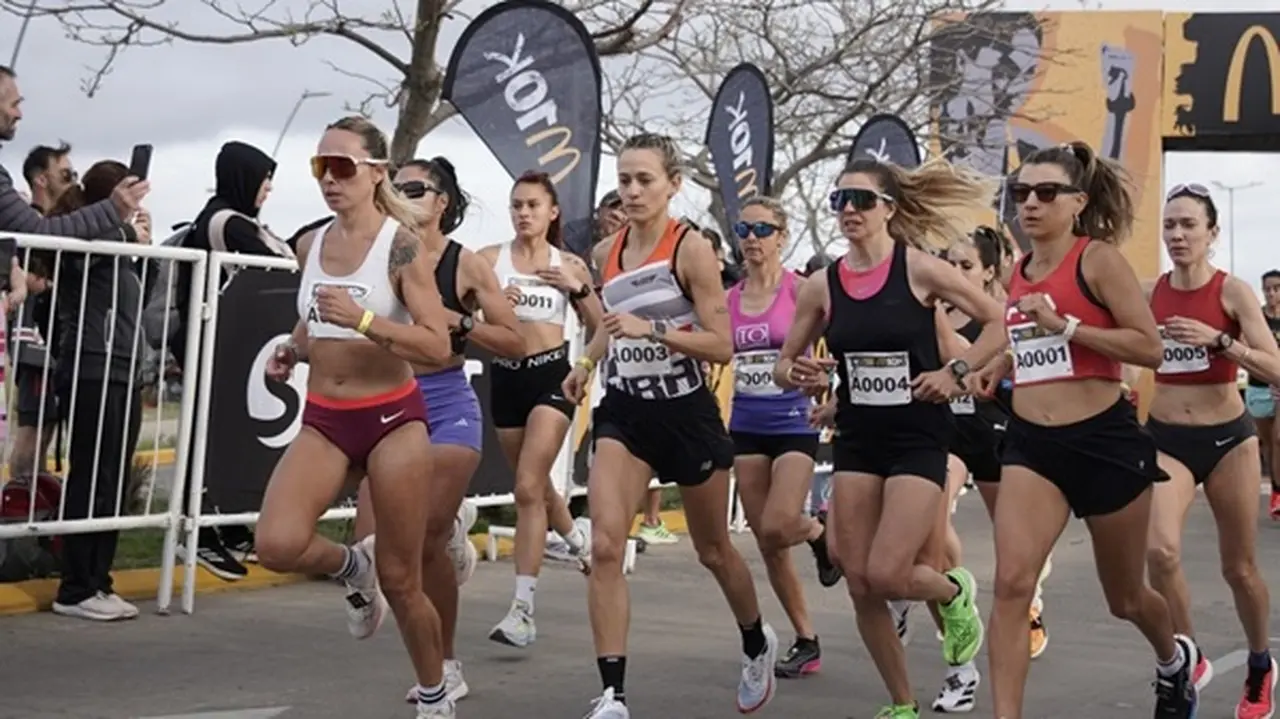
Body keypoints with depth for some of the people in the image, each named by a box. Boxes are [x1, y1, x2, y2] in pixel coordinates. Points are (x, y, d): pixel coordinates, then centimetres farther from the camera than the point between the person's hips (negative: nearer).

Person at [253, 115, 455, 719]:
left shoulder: (400, 244, -11)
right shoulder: (310, 245, 6)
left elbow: (438, 346, -16)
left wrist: (364, 319, -28)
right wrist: (291, 350, 2)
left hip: (393, 419, -4)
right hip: (323, 420, 5)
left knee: (400, 583, 4)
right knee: (276, 545, -20)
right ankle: (353, 566, 15)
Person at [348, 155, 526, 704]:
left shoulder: (464, 264, -4)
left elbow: (516, 343, -5)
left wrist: (458, 321, -17)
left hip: (447, 405, -3)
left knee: (426, 545, -4)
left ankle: (445, 667, 16)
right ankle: (451, 522, 31)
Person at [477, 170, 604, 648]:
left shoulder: (569, 265, 3)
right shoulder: (489, 259, 2)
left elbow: (600, 327, 5)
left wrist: (578, 286, -8)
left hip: (551, 374, -3)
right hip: (506, 376, 3)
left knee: (528, 487, -15)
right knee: (535, 484, 17)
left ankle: (523, 609, -15)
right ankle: (578, 539, 50)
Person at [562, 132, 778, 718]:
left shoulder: (692, 249, -12)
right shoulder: (606, 253, 4)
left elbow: (722, 346, -16)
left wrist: (653, 329, -28)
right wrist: (586, 361, 5)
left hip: (686, 412, -4)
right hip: (623, 412, 4)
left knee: (713, 551, 15)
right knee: (604, 546, -16)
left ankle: (757, 646, 44)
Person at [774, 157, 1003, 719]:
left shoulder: (920, 269, -9)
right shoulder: (821, 286, 1)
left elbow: (998, 323, -4)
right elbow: (784, 367, 10)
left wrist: (957, 371, -14)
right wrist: (798, 375, -11)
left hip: (919, 436, -4)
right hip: (856, 439, 4)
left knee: (886, 575, -14)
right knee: (859, 584, 4)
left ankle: (954, 593, 23)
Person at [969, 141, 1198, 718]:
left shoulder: (1098, 259, -10)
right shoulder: (1020, 272, 7)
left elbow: (1150, 348, -16)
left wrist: (1065, 325, -23)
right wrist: (1002, 364, 7)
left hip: (1104, 439, -4)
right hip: (1031, 442, 4)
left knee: (1125, 597, 16)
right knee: (1012, 584, -16)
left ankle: (1175, 660, 49)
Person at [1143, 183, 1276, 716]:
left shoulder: (1233, 292, -9)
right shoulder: (1148, 294, -1)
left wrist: (1218, 339, -28)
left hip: (1227, 438, -1)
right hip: (1165, 439, 1)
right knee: (1160, 550, -23)